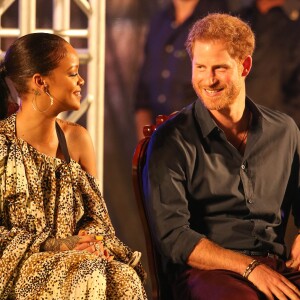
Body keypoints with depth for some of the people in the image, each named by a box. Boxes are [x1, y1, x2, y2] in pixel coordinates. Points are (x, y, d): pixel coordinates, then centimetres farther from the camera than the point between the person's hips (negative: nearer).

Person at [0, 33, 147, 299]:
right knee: (89, 276, -34)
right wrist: (51, 245, -19)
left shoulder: (77, 138, 13)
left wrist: (92, 242, -9)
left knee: (123, 278, -28)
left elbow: (97, 216, 14)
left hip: (71, 260, 5)